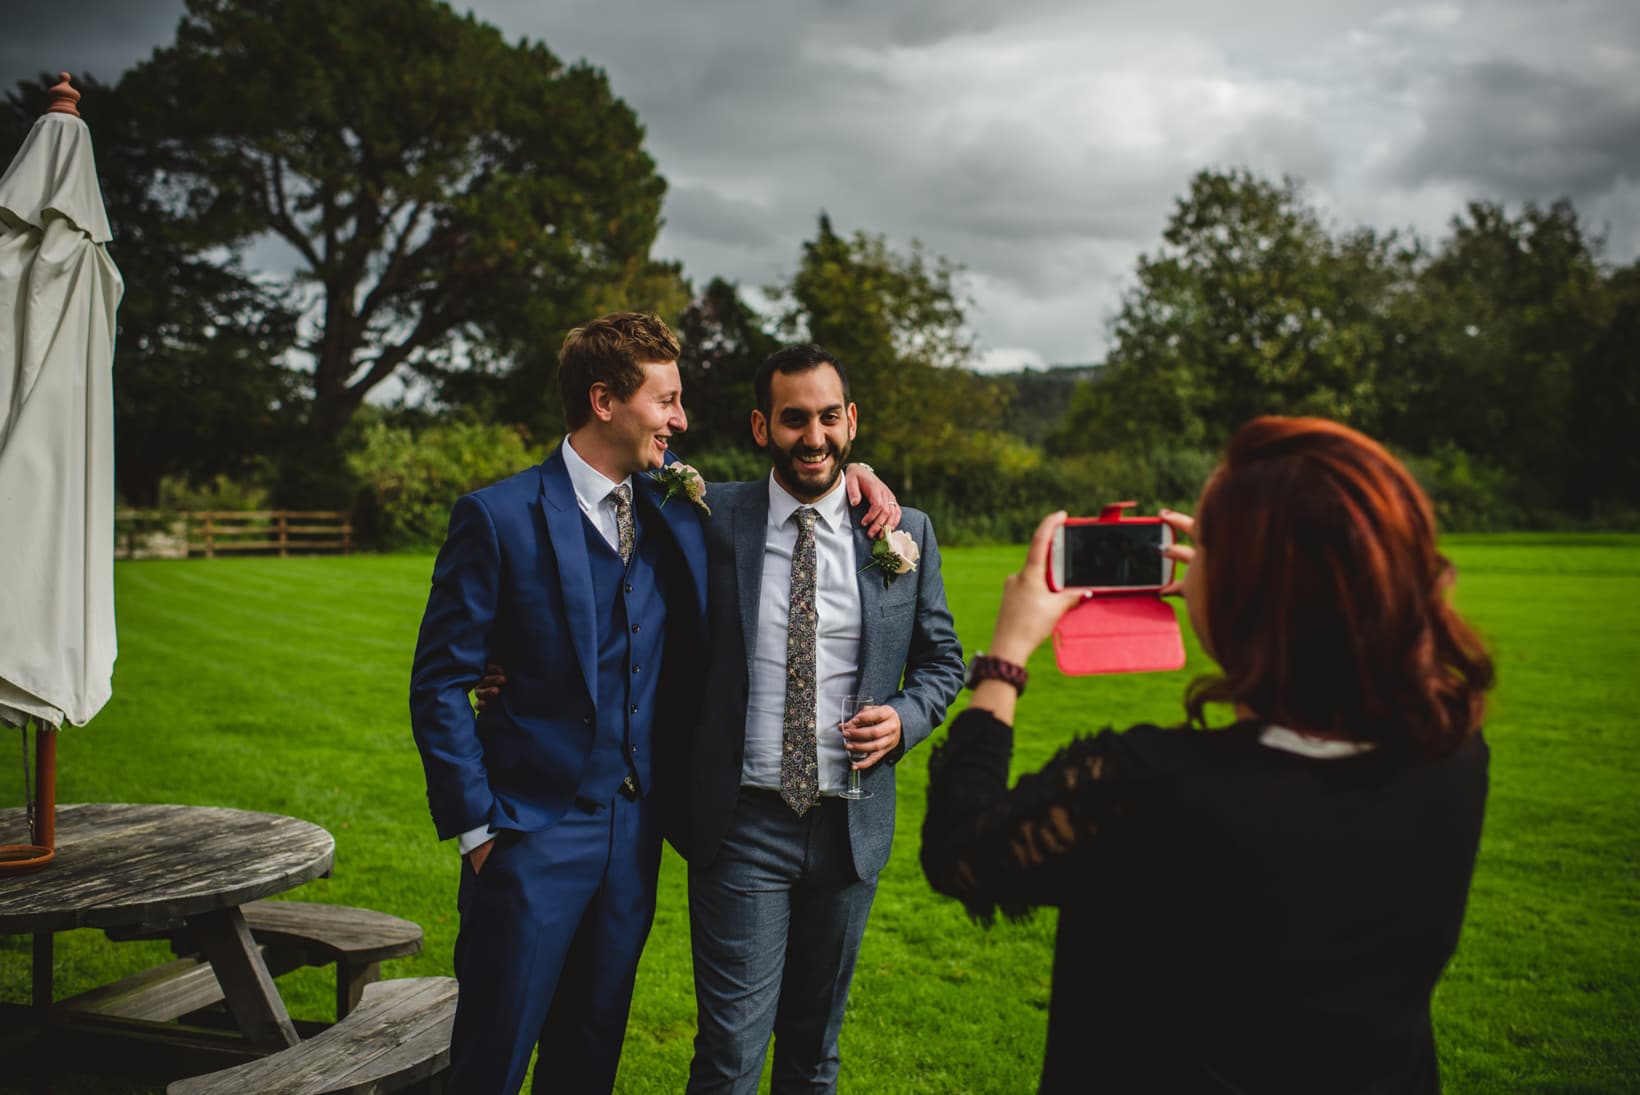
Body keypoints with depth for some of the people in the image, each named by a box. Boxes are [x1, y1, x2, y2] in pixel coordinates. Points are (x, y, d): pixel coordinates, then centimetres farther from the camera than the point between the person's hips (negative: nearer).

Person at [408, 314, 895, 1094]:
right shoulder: (499, 517, -11)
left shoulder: (672, 509, 4)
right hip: (532, 835, -5)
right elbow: (440, 684, -8)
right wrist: (475, 826, -10)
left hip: (634, 835, 5)